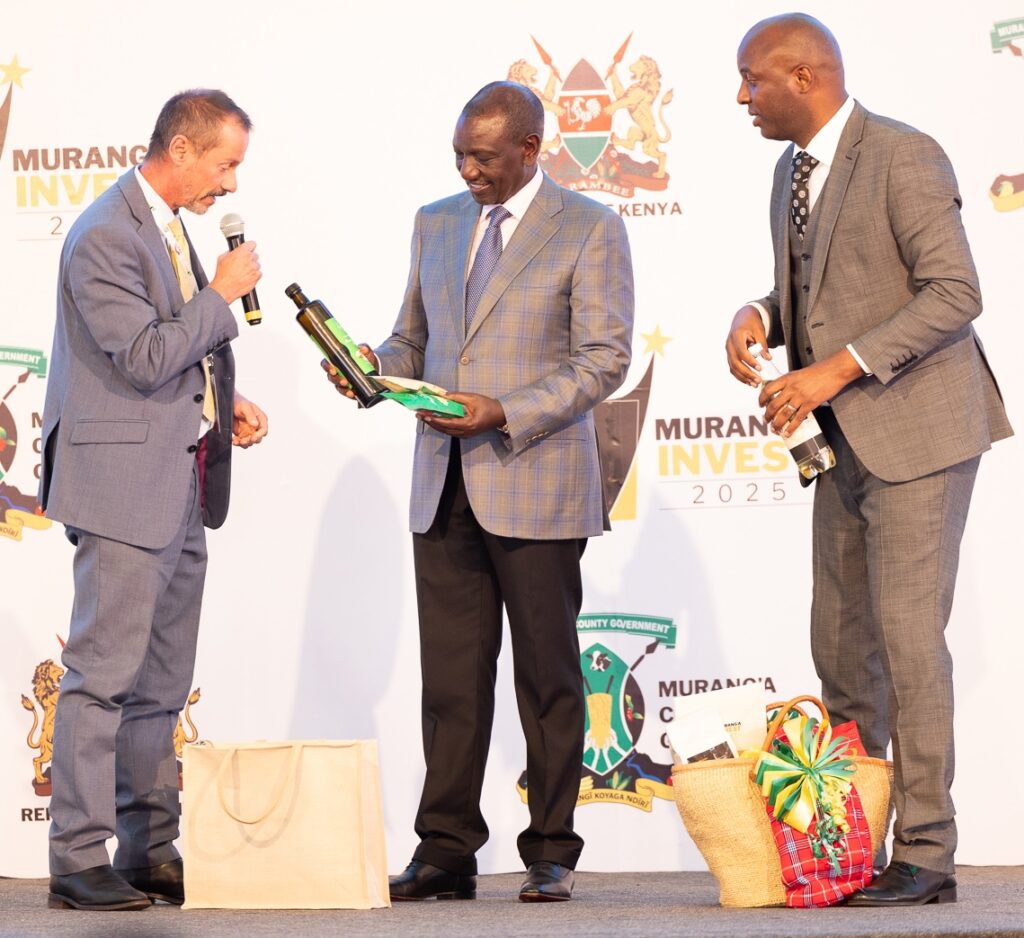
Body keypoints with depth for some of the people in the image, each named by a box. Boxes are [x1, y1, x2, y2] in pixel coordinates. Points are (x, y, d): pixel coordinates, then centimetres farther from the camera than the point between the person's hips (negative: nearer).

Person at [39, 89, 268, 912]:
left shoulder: (169, 227, 16)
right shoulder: (105, 237, -15)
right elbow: (145, 357, -22)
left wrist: (223, 404, 12)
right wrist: (223, 294, -14)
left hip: (180, 486, 10)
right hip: (125, 484, -10)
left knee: (160, 687, 12)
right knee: (102, 676, -8)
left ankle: (151, 853, 18)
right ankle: (79, 864, -5)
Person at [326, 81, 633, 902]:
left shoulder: (590, 230, -1)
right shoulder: (436, 224, 16)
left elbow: (605, 359, -7)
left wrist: (506, 415, -17)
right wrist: (374, 371, -1)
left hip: (537, 485, -4)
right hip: (444, 489, 4)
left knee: (547, 674, 1)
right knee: (450, 674, 2)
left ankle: (551, 853, 8)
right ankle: (447, 850, 5)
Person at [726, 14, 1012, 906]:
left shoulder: (904, 158, -14)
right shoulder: (794, 173, 13)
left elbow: (955, 292, -20)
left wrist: (837, 368, -24)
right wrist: (758, 316, -1)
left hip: (917, 430, -9)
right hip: (846, 437, 9)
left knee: (907, 634, -10)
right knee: (841, 642, 9)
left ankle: (926, 854, -5)